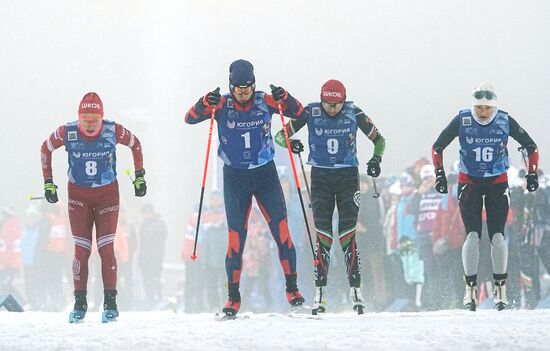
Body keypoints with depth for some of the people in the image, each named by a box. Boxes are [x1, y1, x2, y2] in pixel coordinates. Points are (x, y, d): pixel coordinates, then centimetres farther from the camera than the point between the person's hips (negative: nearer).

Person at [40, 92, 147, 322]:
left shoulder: (113, 131, -17)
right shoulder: (67, 133, -16)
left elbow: (135, 145, 4)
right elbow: (46, 149, 4)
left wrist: (139, 176, 4)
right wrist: (48, 182, 4)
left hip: (107, 194, 0)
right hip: (78, 195, 0)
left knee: (106, 249, -7)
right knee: (82, 250, -4)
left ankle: (110, 303, 0)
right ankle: (80, 303, 4)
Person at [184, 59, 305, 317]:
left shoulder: (265, 101, -5)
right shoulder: (222, 105, -7)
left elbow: (298, 112, -5)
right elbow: (190, 119, -13)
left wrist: (284, 99, -25)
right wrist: (205, 104, -33)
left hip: (265, 174, 1)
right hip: (235, 177, -1)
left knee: (281, 230, -6)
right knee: (236, 236, -2)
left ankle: (292, 287, 5)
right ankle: (233, 296, 6)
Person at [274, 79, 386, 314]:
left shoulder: (354, 113, -6)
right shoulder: (311, 113, -7)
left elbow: (378, 139, 6)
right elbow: (281, 135, -1)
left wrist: (376, 159, -12)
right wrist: (289, 143, -24)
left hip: (348, 177, 0)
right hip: (321, 177, 0)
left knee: (347, 235, -7)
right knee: (323, 235, -5)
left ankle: (355, 289, -3)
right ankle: (319, 292, -2)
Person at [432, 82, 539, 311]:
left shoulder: (505, 121, -8)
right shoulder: (462, 121, -10)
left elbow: (531, 147, 5)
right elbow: (437, 147, 0)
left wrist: (532, 173, -2)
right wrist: (439, 173, -7)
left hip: (497, 183, 0)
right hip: (469, 183, 0)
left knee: (497, 236, -8)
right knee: (473, 235, -11)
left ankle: (501, 286, 3)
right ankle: (470, 288, -3)